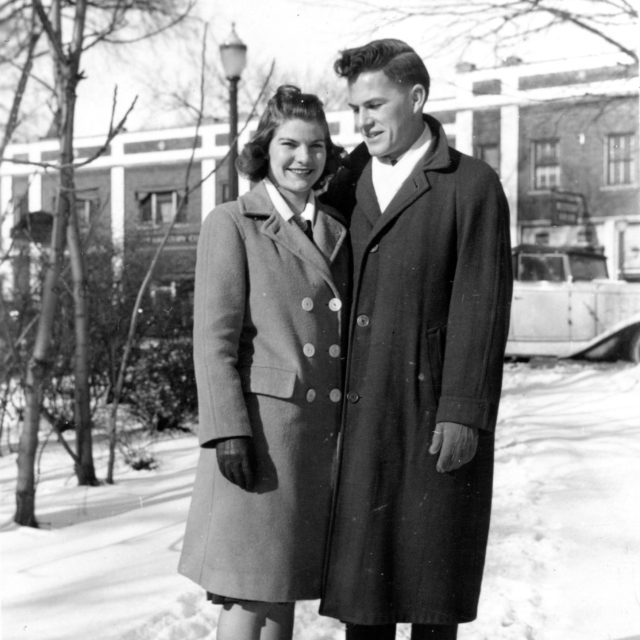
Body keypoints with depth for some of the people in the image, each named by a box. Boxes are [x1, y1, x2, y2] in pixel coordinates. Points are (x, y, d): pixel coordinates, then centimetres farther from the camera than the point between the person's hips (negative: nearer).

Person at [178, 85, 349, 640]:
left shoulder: (336, 231, 15)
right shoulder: (232, 225, -2)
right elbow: (214, 338, -8)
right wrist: (228, 432, -16)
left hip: (324, 429, 6)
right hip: (261, 423, -6)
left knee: (286, 587, 11)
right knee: (249, 593, -4)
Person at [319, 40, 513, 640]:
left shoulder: (473, 185, -5)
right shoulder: (349, 182, 11)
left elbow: (481, 306, -11)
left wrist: (464, 413, -17)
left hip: (440, 412, -4)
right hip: (364, 411, 5)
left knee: (432, 568, 3)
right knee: (361, 566, 3)